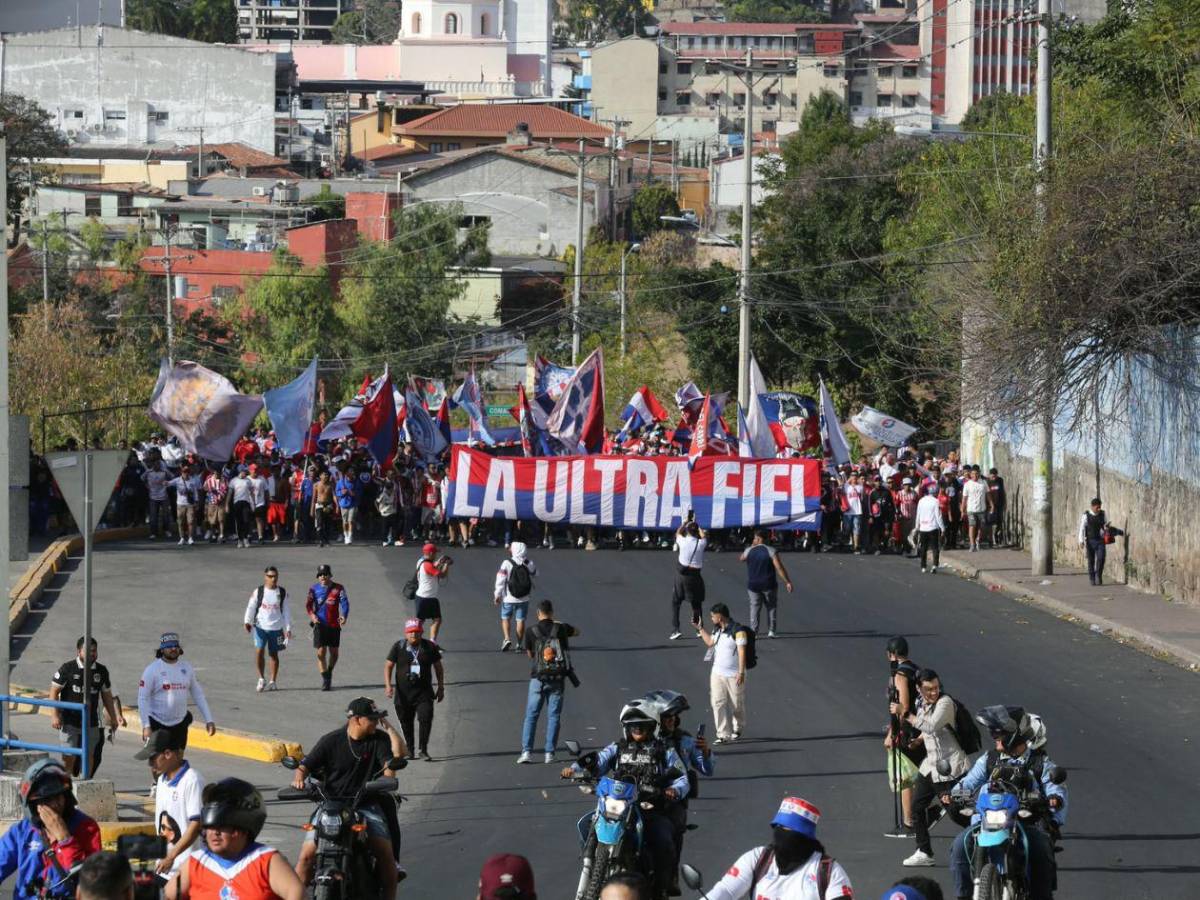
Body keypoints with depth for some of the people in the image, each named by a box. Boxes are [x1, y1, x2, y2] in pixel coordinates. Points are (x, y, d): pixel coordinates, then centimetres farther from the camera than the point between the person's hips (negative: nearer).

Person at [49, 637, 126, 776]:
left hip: (91, 723, 4)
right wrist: (54, 715, -12)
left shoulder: (101, 671, 7)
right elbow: (54, 692, -3)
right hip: (69, 722, -4)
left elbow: (107, 696, 15)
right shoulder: (67, 669, -6)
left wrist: (116, 716, 6)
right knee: (69, 757, -8)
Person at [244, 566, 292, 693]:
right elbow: (251, 607, -2)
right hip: (260, 626, -1)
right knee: (259, 651, -14)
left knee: (273, 654, 8)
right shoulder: (258, 591, -1)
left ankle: (273, 682, 19)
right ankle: (261, 679, 3)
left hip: (276, 628, 1)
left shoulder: (282, 593, 3)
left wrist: (288, 628, 4)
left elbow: (286, 611, 7)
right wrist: (247, 621, -16)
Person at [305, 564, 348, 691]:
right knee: (321, 652, -8)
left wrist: (344, 616, -28)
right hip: (320, 624, -1)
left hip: (334, 624, 1)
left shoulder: (338, 589, 0)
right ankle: (325, 680, -3)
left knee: (334, 652, 10)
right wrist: (312, 615, -24)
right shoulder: (314, 589, 2)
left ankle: (329, 672, 37)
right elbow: (308, 604, -3)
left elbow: (344, 602, -9)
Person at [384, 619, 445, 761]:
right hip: (403, 692, 1)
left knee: (425, 718, -16)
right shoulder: (398, 647, -1)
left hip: (423, 692, -1)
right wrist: (388, 685, -9)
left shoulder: (430, 647, 1)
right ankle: (409, 748, 28)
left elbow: (438, 668, 11)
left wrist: (441, 688, 10)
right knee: (406, 722, 10)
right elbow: (388, 666, 3)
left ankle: (422, 749, -9)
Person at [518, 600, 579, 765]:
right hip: (557, 678, 1)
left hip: (538, 678, -1)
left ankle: (526, 751, -6)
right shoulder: (560, 628, 0)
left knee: (531, 715, 4)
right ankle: (549, 753, 2)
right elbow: (577, 632, 23)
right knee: (553, 716, 6)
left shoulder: (531, 632, -3)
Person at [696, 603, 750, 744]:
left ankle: (738, 728, 33)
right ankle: (723, 735, -5)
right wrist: (700, 628, 26)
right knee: (718, 703, -5)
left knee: (737, 705, 7)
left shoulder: (738, 631, -15)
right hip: (717, 673, 7)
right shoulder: (717, 630, 9)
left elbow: (742, 652, -18)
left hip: (734, 675, -7)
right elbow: (710, 642, 29)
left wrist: (741, 672, -23)